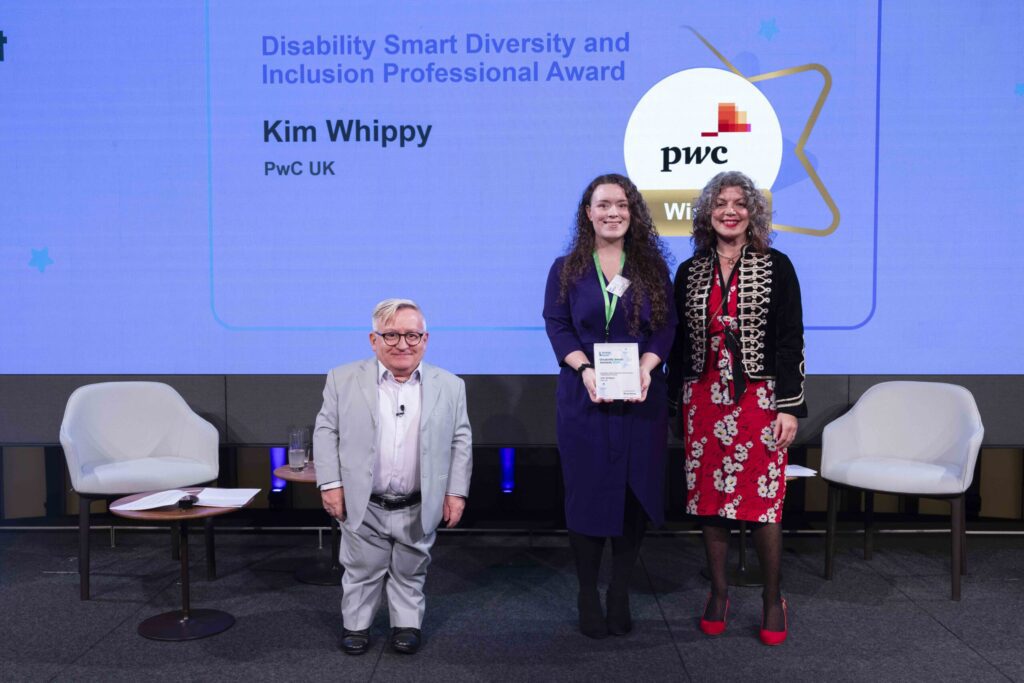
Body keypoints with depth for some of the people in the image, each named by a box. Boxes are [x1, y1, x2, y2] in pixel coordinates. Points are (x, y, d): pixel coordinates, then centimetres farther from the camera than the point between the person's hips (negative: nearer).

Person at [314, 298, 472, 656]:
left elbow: (461, 441, 3)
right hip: (363, 506, 0)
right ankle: (355, 625, 33)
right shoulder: (343, 379, -4)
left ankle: (407, 624, 34)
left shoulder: (450, 386, -1)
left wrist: (456, 492, -1)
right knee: (362, 571, 13)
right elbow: (326, 431, -1)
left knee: (410, 572, 15)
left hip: (419, 509, 1)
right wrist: (330, 483, -7)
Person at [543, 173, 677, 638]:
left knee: (636, 491, 3)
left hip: (642, 398, 1)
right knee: (588, 491, 3)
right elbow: (557, 326, -2)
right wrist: (586, 370, -17)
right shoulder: (567, 269, 5)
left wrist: (646, 368, -15)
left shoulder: (652, 267, 7)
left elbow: (667, 326, 2)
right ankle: (587, 595, 17)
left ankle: (620, 593, 19)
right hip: (585, 399, -1)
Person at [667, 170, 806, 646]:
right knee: (708, 498, 7)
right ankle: (718, 593, 23)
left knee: (762, 500, -2)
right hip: (703, 399, 3)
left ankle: (773, 600, 16)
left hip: (758, 398, -3)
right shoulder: (690, 272, 9)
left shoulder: (775, 267, 1)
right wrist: (675, 401, 10)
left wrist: (790, 407, -7)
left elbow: (790, 340, -2)